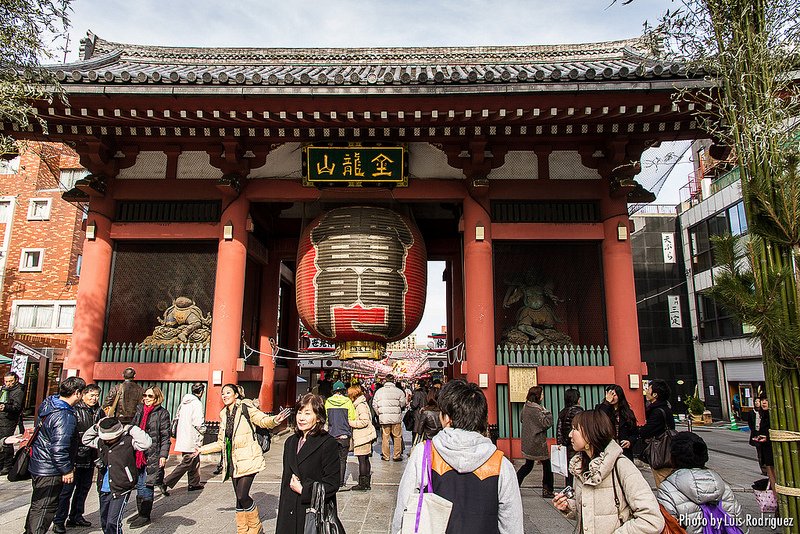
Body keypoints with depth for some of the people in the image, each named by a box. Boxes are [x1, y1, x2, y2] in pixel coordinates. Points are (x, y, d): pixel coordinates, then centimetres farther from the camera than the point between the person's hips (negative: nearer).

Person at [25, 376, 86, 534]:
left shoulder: (48, 404, 1)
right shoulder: (66, 417, -28)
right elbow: (59, 448, -31)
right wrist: (67, 470, -18)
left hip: (37, 466, 10)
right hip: (50, 471, -10)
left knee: (37, 504, 25)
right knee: (44, 509, 4)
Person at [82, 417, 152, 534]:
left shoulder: (128, 441, -12)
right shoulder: (101, 442, 6)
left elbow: (146, 443, -26)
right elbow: (86, 440, 23)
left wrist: (132, 429, -20)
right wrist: (95, 428, 6)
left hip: (120, 491, -7)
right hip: (104, 490, 7)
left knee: (113, 522, -11)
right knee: (104, 523, 18)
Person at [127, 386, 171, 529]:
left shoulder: (162, 413, -5)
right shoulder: (139, 410, 10)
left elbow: (165, 437, -6)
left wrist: (163, 455, -13)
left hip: (152, 456, -6)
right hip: (137, 454, 6)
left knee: (147, 486, 0)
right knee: (139, 485, 14)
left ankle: (145, 516, 11)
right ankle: (140, 512, 28)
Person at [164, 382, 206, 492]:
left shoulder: (184, 402, 8)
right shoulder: (198, 404, -17)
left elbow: (178, 417, 16)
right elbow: (198, 424, -23)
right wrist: (203, 430, -3)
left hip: (183, 437, 9)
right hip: (192, 440, -9)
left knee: (195, 461, 18)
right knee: (186, 464, -1)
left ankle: (194, 483, 26)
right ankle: (166, 482, -4)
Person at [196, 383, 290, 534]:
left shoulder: (245, 407, -6)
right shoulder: (224, 415, 13)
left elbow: (262, 420, -18)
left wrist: (274, 420, -39)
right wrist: (202, 449, 28)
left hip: (247, 459, -6)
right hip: (233, 462, 6)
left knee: (242, 496, -11)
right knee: (239, 499, 10)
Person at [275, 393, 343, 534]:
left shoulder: (328, 443, -13)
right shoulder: (290, 442, 9)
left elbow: (332, 484, -13)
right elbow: (286, 479, 15)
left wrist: (303, 490, -14)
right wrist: (282, 511, 13)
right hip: (290, 513, 6)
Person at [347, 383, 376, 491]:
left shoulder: (360, 405, -16)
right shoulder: (362, 403, 15)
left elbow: (364, 421, -22)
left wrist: (350, 422, -16)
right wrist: (351, 422, 11)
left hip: (362, 437, -10)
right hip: (365, 437, 10)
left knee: (362, 460, -2)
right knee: (365, 460, 14)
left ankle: (362, 484, 5)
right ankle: (367, 483, 21)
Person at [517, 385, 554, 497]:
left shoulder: (526, 406, 5)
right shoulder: (536, 409, -21)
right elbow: (547, 423, -23)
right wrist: (547, 412, -9)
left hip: (527, 443, 8)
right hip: (537, 443, -8)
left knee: (528, 465, 18)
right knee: (546, 464, 8)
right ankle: (547, 490, 15)